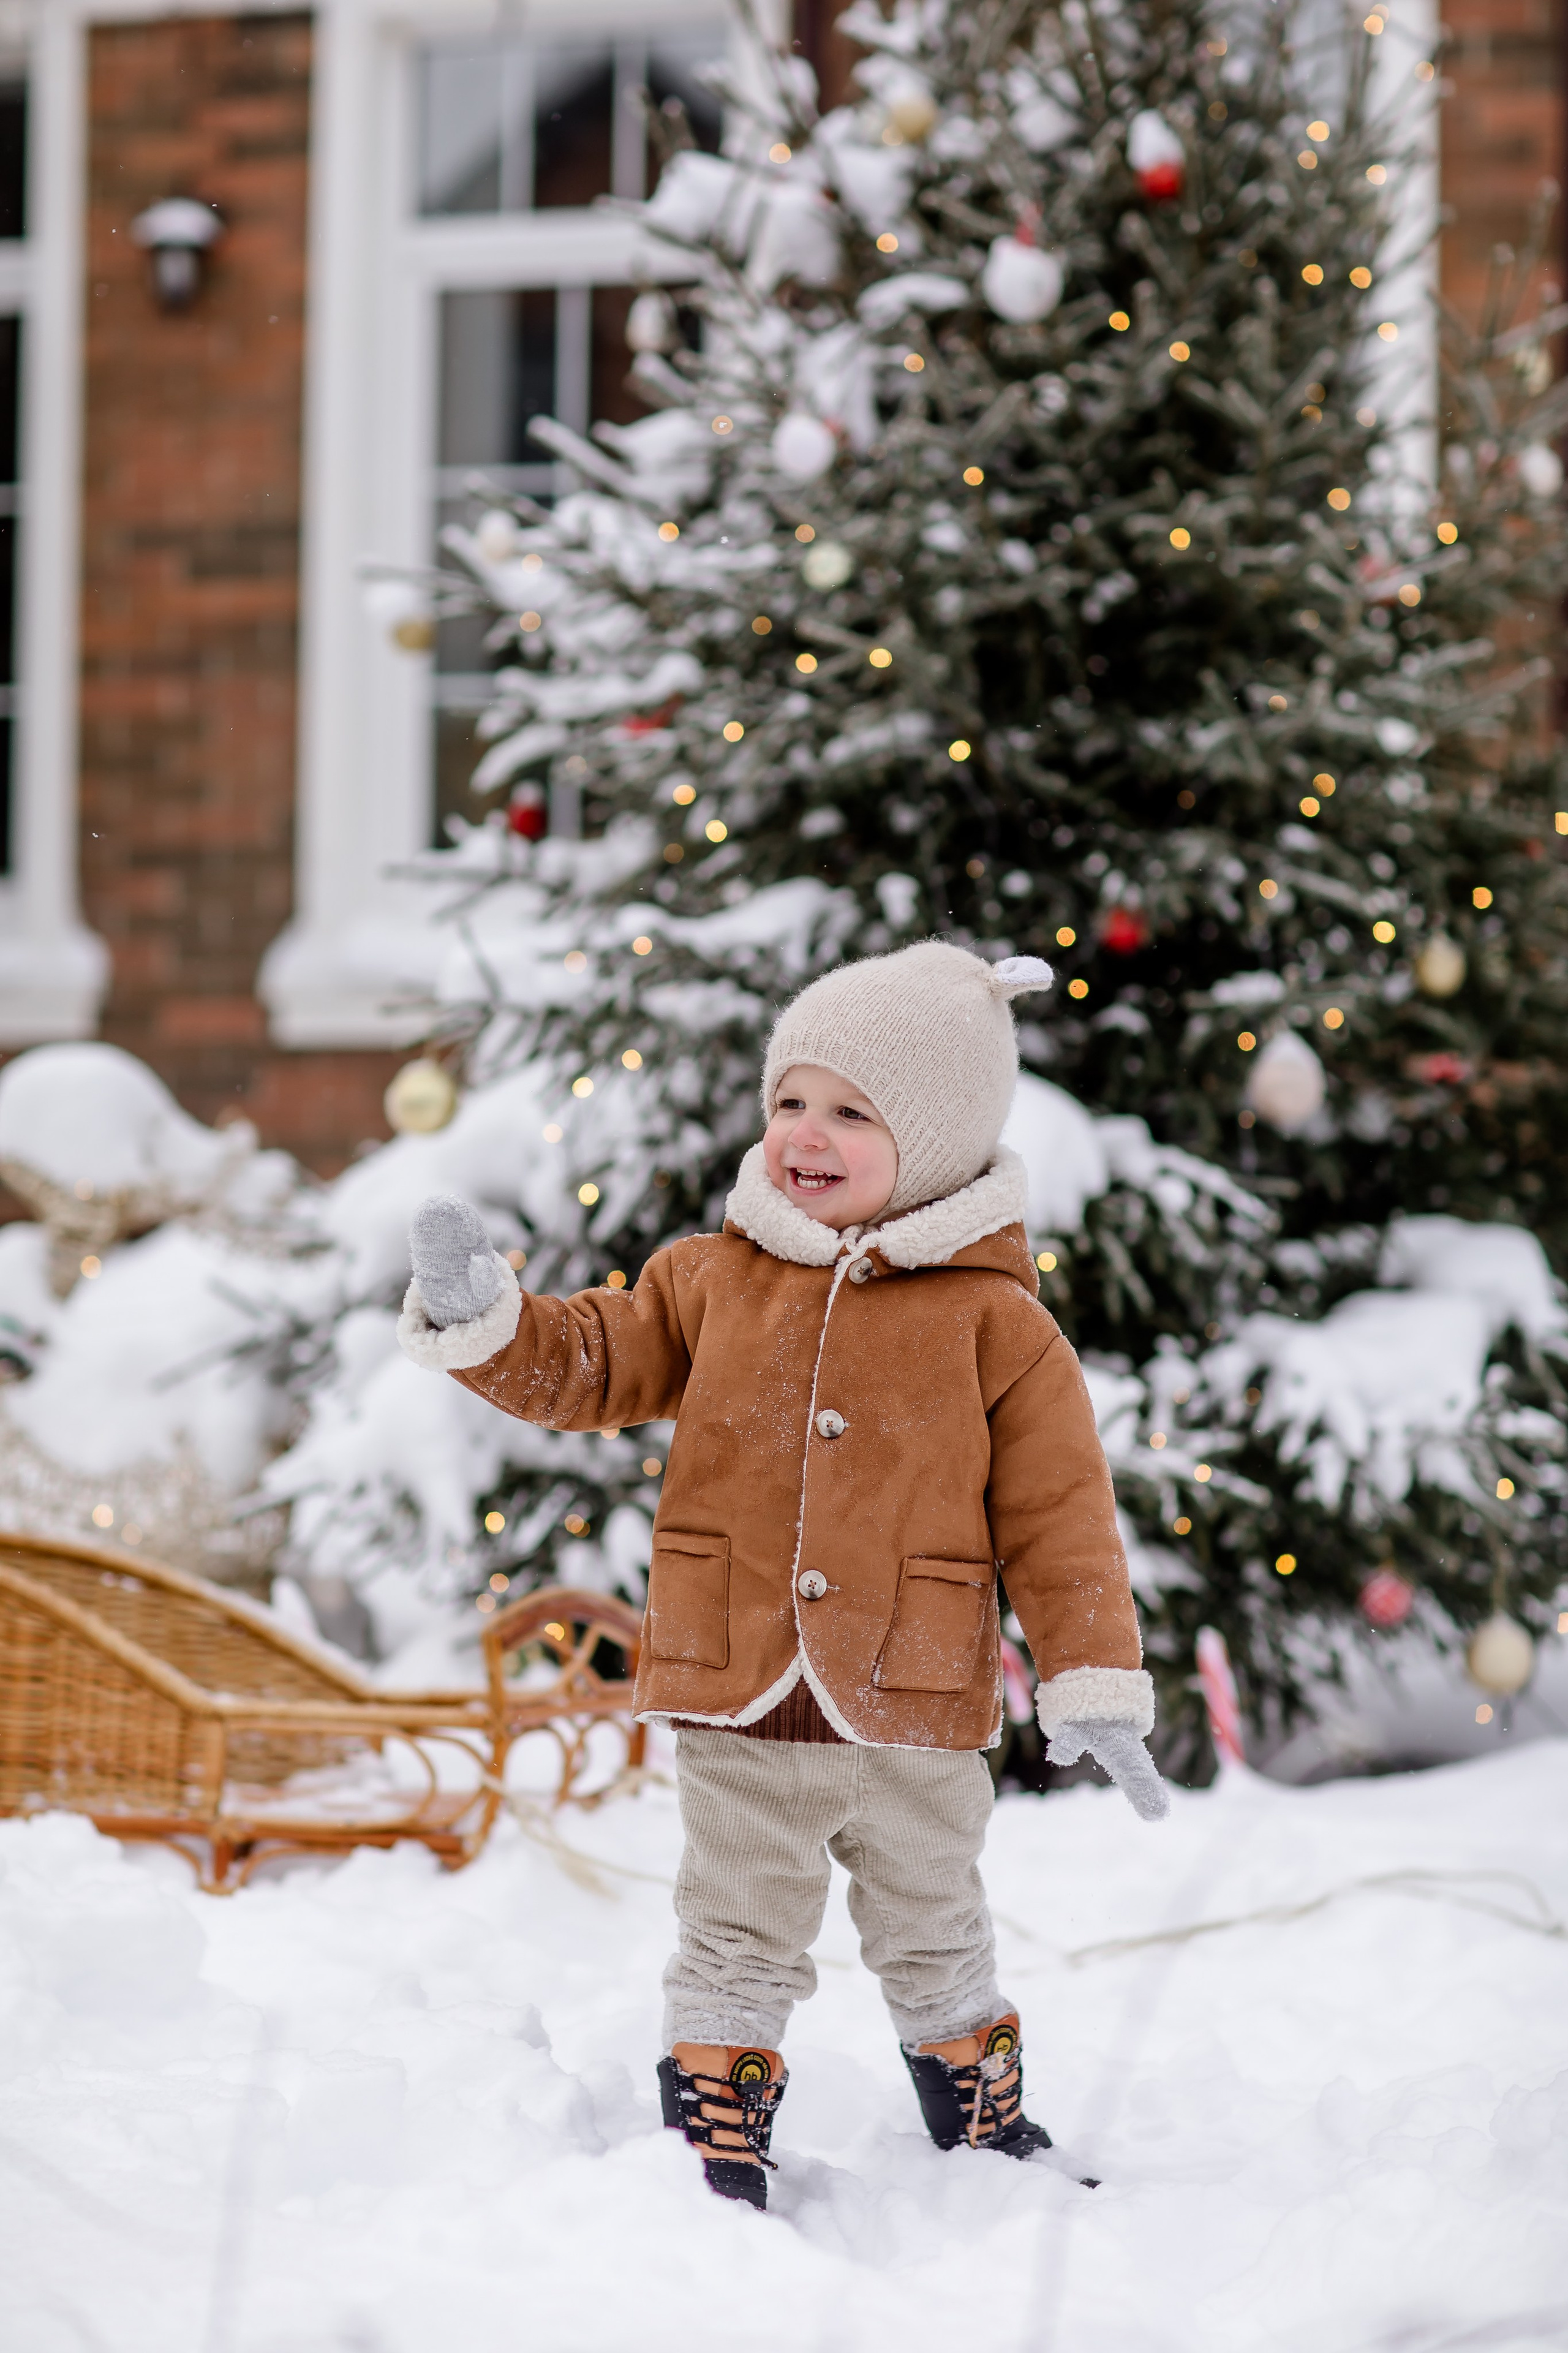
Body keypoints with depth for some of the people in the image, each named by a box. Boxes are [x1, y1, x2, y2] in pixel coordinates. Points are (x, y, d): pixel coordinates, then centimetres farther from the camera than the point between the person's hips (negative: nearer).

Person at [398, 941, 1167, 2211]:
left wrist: (1094, 1683, -7)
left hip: (915, 1717, -1)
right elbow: (588, 1367, 6)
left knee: (935, 1941, 17)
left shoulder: (996, 1323, -5)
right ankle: (716, 2161, 17)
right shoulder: (711, 1280, 3)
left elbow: (1060, 1513, -4)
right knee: (738, 1947, 7)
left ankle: (991, 2141, 35)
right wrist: (481, 1314, -12)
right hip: (740, 1715, 1)